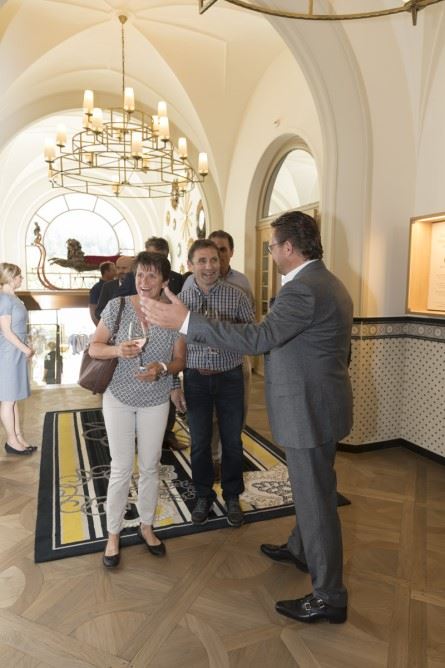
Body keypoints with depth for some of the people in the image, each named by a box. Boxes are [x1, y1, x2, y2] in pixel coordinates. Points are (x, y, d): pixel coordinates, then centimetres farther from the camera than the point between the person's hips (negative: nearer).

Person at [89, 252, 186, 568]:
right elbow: (94, 347, -5)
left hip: (156, 402, 1)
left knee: (150, 467, 13)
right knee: (121, 468, 5)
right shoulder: (117, 306, -9)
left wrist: (161, 368, -24)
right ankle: (113, 535, 25)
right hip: (119, 398, -1)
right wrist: (116, 350, -26)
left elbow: (180, 360, -3)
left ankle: (147, 526, 35)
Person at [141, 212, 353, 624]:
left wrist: (185, 321, -32)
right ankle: (301, 550, 47)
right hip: (320, 402, 10)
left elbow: (257, 338, -32)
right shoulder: (327, 282, 10)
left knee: (315, 497, 3)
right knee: (311, 487, 25)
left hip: (309, 409, -10)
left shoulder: (303, 289, -23)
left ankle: (329, 597, 20)